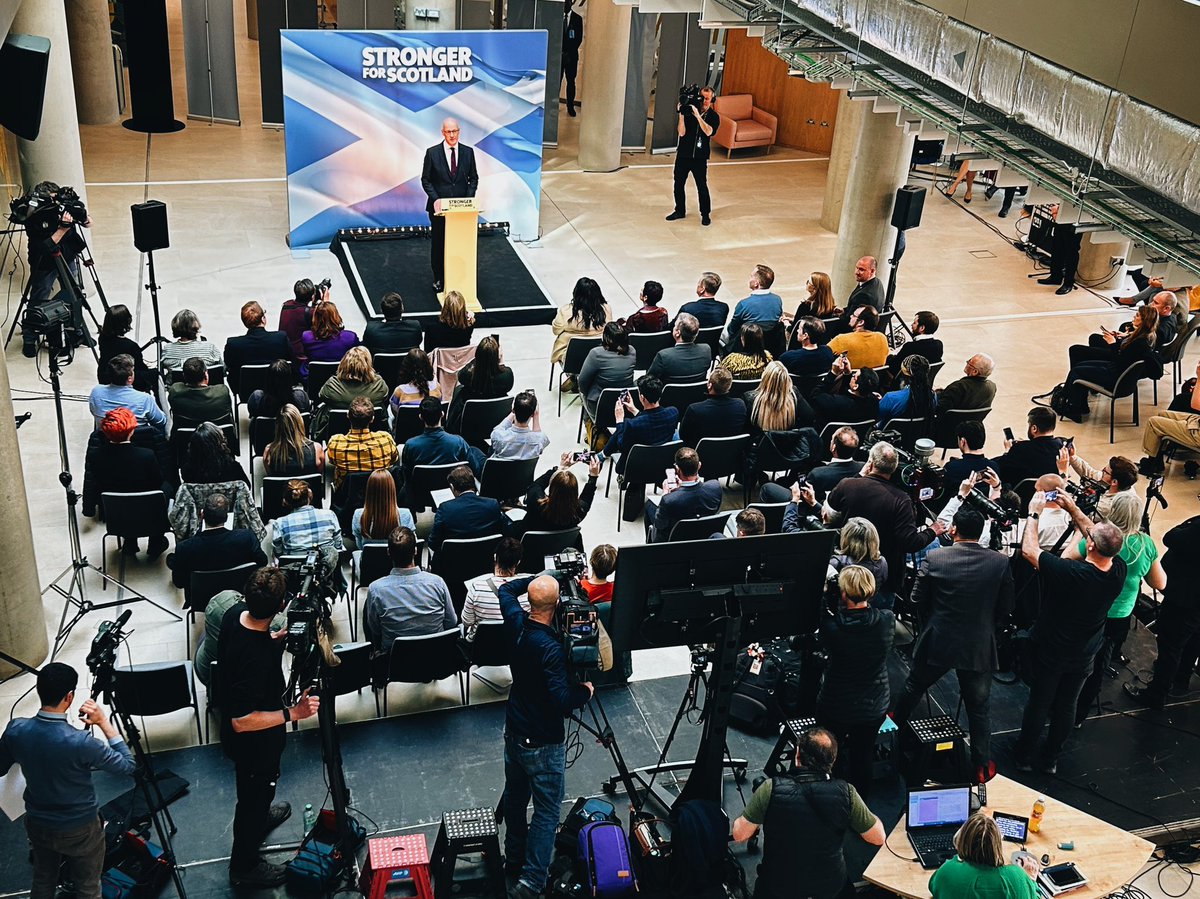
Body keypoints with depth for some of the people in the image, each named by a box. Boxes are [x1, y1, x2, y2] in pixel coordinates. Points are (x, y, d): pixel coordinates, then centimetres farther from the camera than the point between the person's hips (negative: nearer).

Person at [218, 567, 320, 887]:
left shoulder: (236, 614, -18)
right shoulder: (255, 659, -42)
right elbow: (243, 721, -36)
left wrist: (280, 638, -8)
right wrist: (292, 714, -32)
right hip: (253, 742, -8)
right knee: (255, 793, 19)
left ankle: (260, 815, 65)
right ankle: (244, 867, 42)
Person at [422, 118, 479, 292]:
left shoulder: (468, 152, 3)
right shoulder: (432, 153, -3)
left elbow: (473, 178, 9)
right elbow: (425, 180, 1)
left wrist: (468, 199, -6)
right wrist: (435, 199, -13)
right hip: (439, 206, -1)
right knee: (438, 244, 8)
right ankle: (439, 279, 18)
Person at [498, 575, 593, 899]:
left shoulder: (516, 625, -9)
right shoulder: (551, 648, -30)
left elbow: (506, 590, 13)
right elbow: (561, 701, -31)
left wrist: (539, 579, 8)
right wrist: (585, 691, -13)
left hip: (514, 731, 8)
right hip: (543, 744, -8)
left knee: (515, 797, 23)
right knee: (547, 811, 2)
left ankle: (514, 857, 39)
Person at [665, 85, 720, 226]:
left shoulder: (713, 116, -3)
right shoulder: (688, 111, -4)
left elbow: (708, 132, -21)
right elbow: (681, 133, -10)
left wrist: (698, 116, -26)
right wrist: (681, 115, -21)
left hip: (700, 157, -2)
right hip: (683, 154, 2)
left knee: (702, 186, 1)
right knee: (678, 184, 10)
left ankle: (705, 214, 15)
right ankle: (680, 211, 27)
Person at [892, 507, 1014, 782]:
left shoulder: (934, 559, -13)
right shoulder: (1000, 562, -10)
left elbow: (918, 599, -4)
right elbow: (1005, 608, -2)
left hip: (936, 643, 0)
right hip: (979, 647, 0)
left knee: (913, 688, 25)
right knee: (979, 708, 13)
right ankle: (982, 766, 22)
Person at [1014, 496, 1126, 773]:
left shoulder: (1069, 572, -37)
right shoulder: (1119, 570, -21)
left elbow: (1028, 549, -26)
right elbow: (1103, 541, -1)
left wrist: (1034, 513, -13)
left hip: (1051, 653, -4)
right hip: (1084, 656, 4)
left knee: (1038, 703, 15)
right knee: (1066, 706, 20)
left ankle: (1024, 756, 33)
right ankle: (1051, 760, 37)